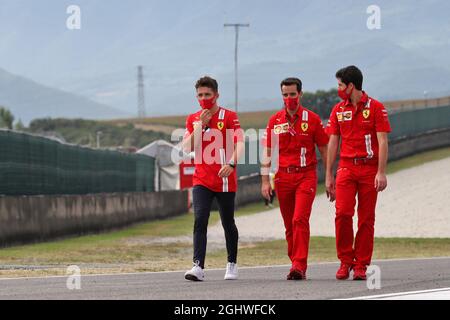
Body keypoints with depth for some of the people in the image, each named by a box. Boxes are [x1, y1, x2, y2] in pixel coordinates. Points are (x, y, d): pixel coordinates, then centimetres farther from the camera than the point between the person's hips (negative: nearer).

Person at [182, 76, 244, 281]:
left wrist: (231, 163, -29)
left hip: (225, 180, -2)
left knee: (228, 223, 8)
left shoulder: (229, 117, -2)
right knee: (200, 220, -13)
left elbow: (239, 143, -12)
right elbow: (187, 148, 3)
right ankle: (198, 266, -20)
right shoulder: (193, 119, 11)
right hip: (202, 180, 2)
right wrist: (200, 126, -7)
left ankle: (232, 265, 25)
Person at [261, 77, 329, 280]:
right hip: (283, 177, 3)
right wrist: (265, 181, 3)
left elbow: (324, 151, 5)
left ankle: (299, 265, -19)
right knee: (289, 225, 8)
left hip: (306, 175, -3)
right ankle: (297, 266, 18)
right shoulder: (275, 121, 8)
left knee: (300, 220, -17)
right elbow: (267, 152, 11)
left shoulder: (312, 119, 1)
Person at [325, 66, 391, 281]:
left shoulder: (375, 108, -1)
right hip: (346, 167, 3)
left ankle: (361, 265, 5)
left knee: (366, 219, 0)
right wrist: (328, 175, 10)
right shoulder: (339, 110, 11)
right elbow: (332, 143, 13)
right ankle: (345, 262, -1)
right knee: (343, 213, -12)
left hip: (369, 168, -2)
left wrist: (381, 172, -13)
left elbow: (382, 142, -5)